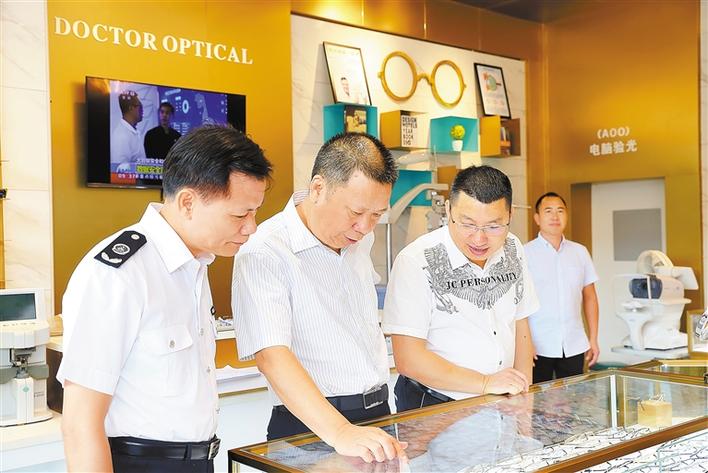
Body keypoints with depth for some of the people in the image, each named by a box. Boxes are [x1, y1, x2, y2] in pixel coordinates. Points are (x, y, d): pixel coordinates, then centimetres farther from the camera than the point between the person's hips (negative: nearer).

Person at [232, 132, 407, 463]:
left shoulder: (358, 237, 5)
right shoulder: (263, 255, -20)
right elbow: (271, 356, -29)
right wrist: (341, 433, -37)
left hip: (379, 414, 7)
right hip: (311, 428, -6)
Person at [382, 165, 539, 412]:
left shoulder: (513, 250, 4)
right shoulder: (415, 262, -16)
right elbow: (408, 359, -19)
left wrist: (523, 389, 4)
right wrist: (486, 384, -16)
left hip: (502, 407, 5)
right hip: (431, 407, -5)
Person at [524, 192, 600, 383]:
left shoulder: (580, 252, 10)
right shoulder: (525, 253, -2)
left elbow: (589, 296, 14)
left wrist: (593, 339, 10)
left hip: (574, 346, 4)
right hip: (538, 347, -3)